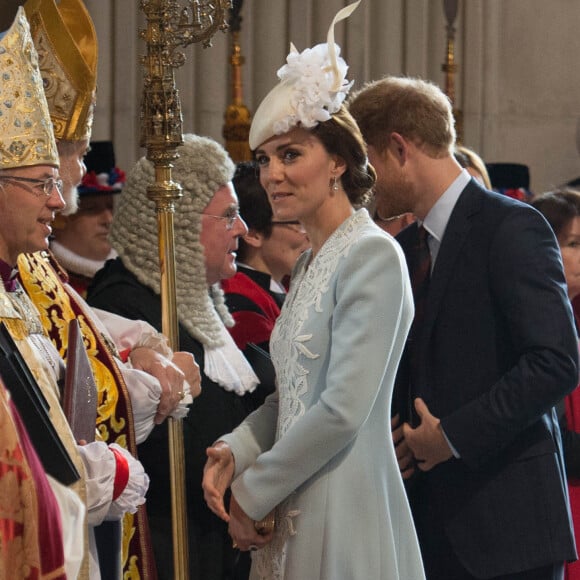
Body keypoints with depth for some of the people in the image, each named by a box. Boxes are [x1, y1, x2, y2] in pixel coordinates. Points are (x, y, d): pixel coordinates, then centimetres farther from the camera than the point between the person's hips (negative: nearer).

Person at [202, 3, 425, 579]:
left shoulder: (372, 256, -12)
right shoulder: (309, 261, 14)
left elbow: (343, 408, -20)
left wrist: (253, 493, -12)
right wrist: (235, 451, -2)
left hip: (344, 510, -8)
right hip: (293, 512, 8)